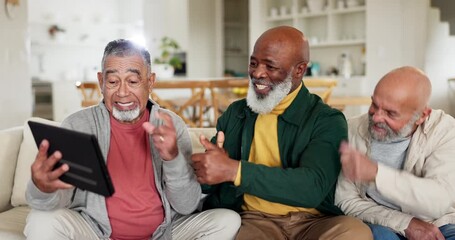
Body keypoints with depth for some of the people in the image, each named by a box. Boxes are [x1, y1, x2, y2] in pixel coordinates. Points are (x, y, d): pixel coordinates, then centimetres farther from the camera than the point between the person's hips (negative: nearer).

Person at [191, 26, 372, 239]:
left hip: (315, 221, 0)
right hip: (254, 220, 0)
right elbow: (206, 178, 12)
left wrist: (234, 170, -26)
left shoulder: (327, 121, -2)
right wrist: (210, 170, -14)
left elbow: (313, 186, -19)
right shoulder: (234, 114, 10)